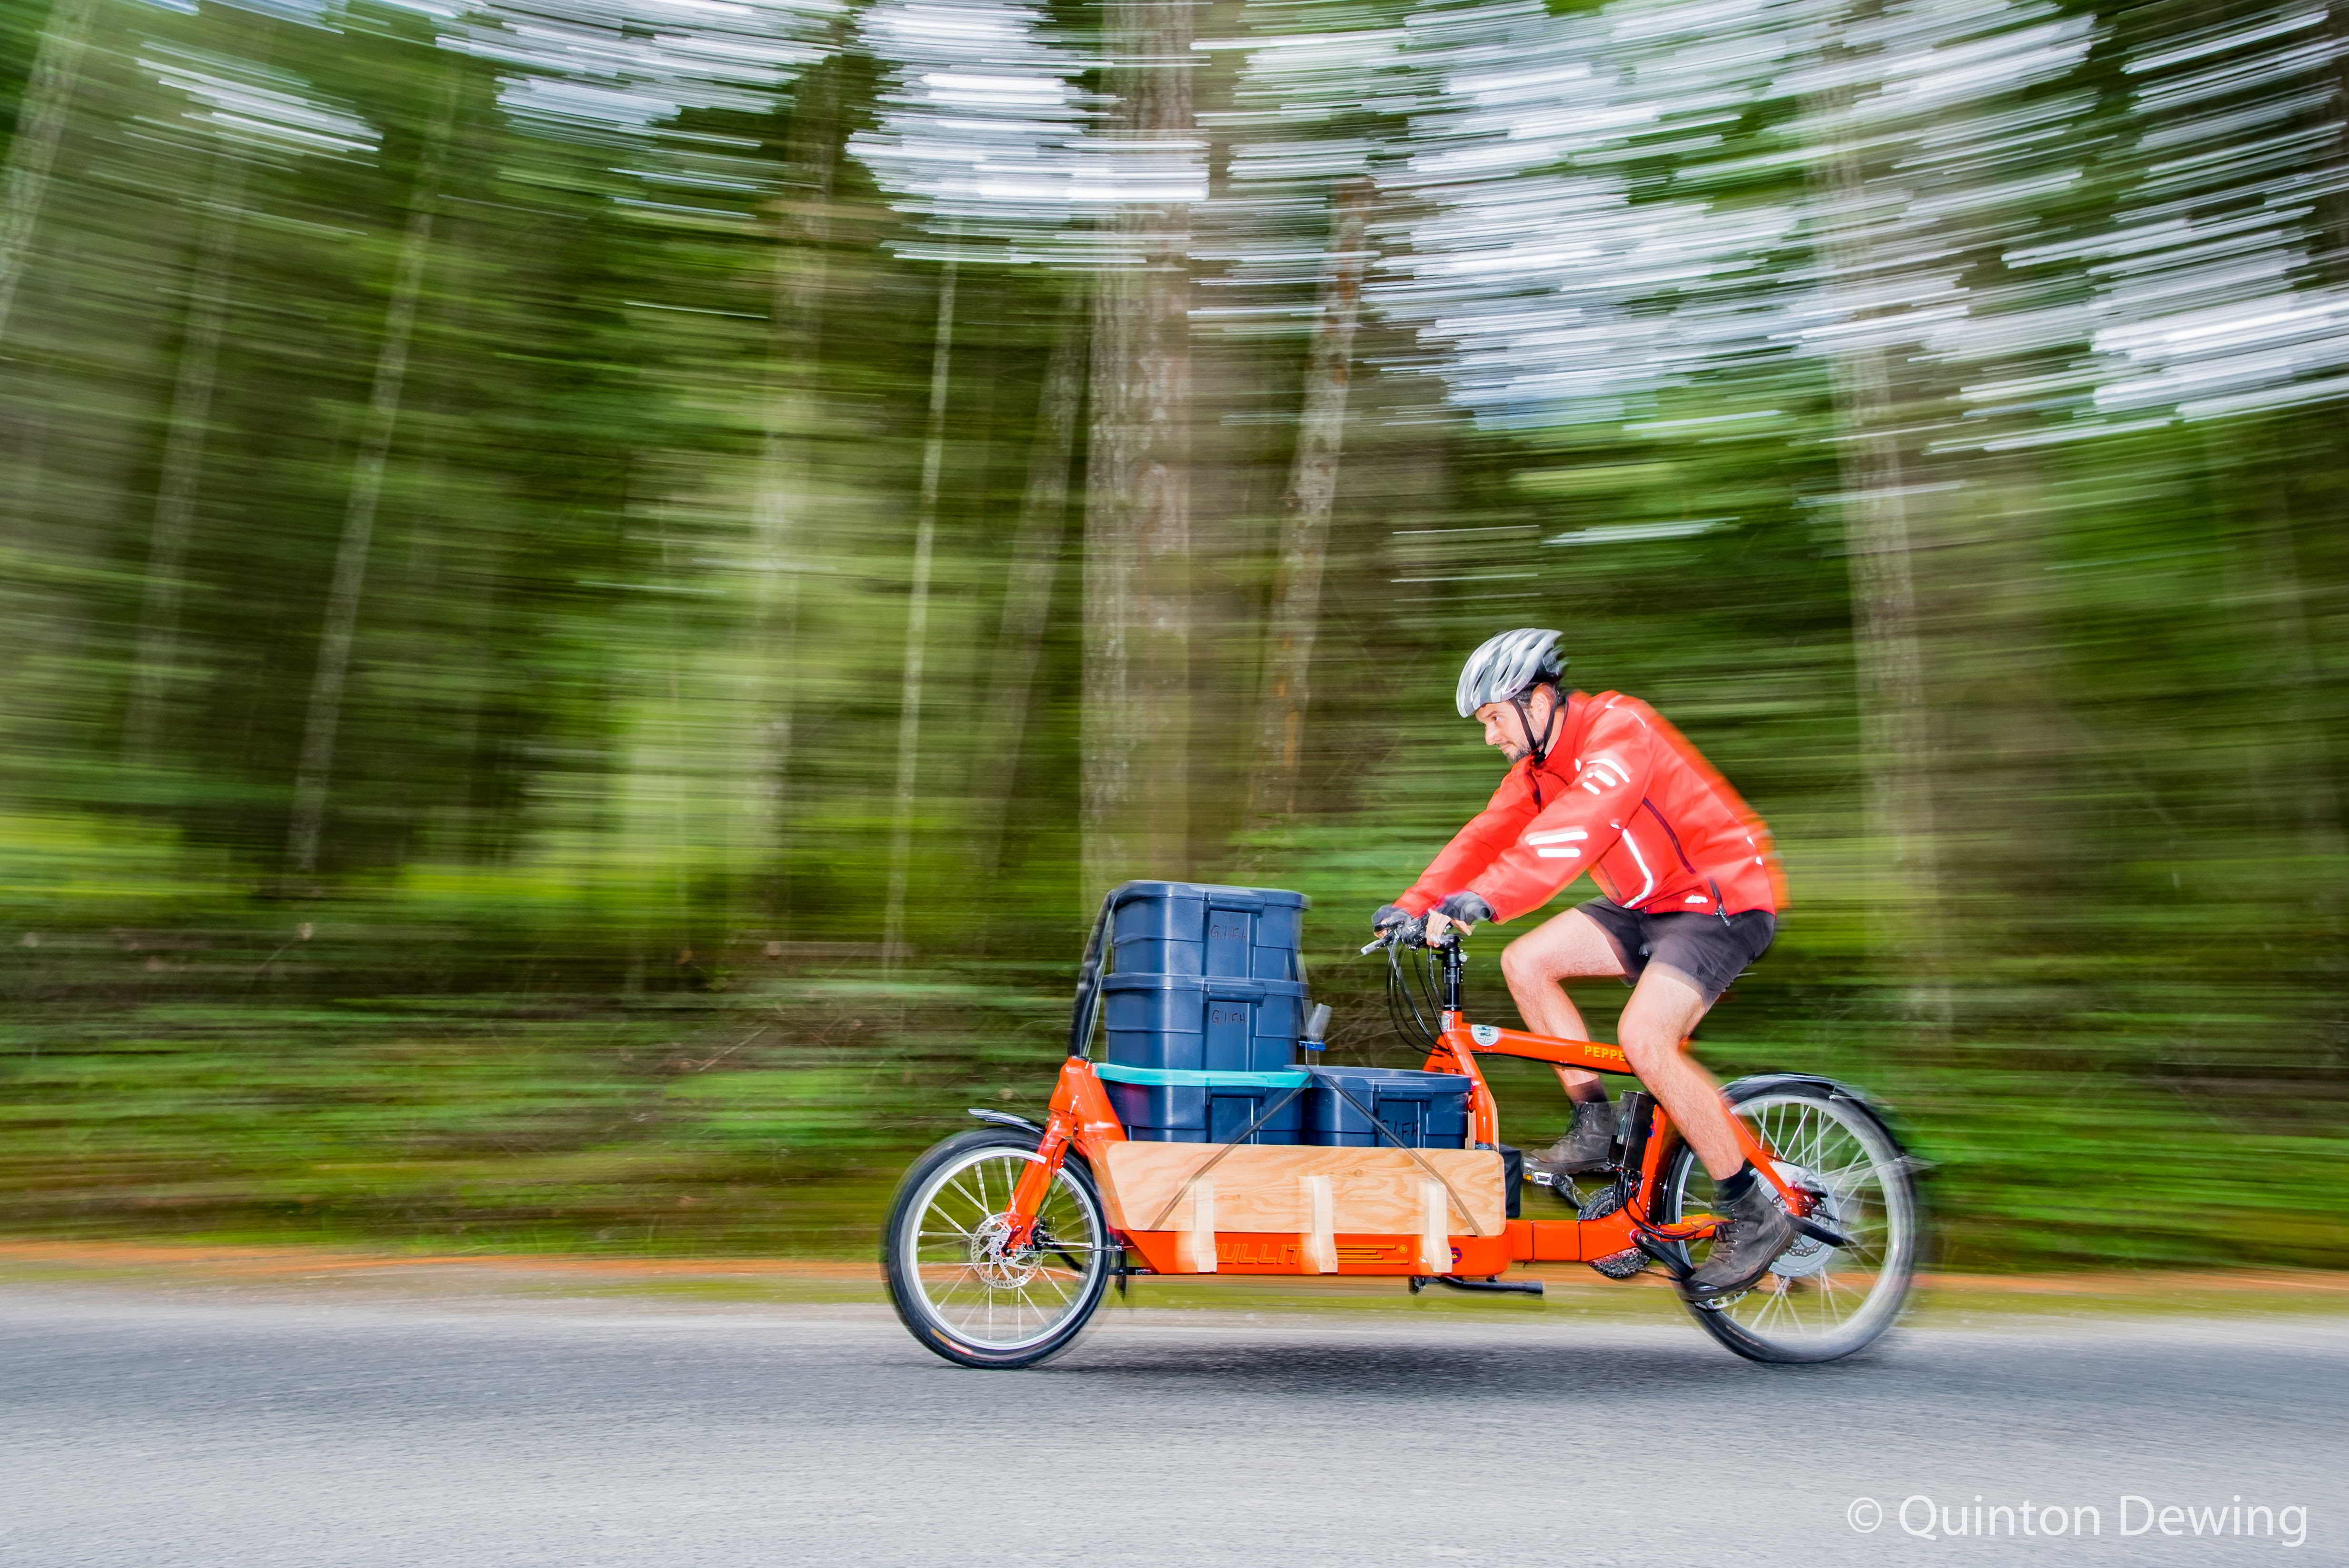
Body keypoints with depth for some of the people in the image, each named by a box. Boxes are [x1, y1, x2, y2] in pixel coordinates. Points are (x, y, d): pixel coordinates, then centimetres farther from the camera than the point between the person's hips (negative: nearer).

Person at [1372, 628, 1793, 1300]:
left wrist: (1486, 899, -48)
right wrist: (1415, 906, -12)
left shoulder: (1619, 730, -22)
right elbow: (1486, 836, 1)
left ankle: (1754, 1214, -8)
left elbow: (1576, 828, -38)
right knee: (1526, 962, -6)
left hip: (1725, 898, -8)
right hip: (1648, 904, 9)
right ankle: (1595, 1128, 5)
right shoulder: (1537, 764, 5)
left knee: (1644, 1037, -25)